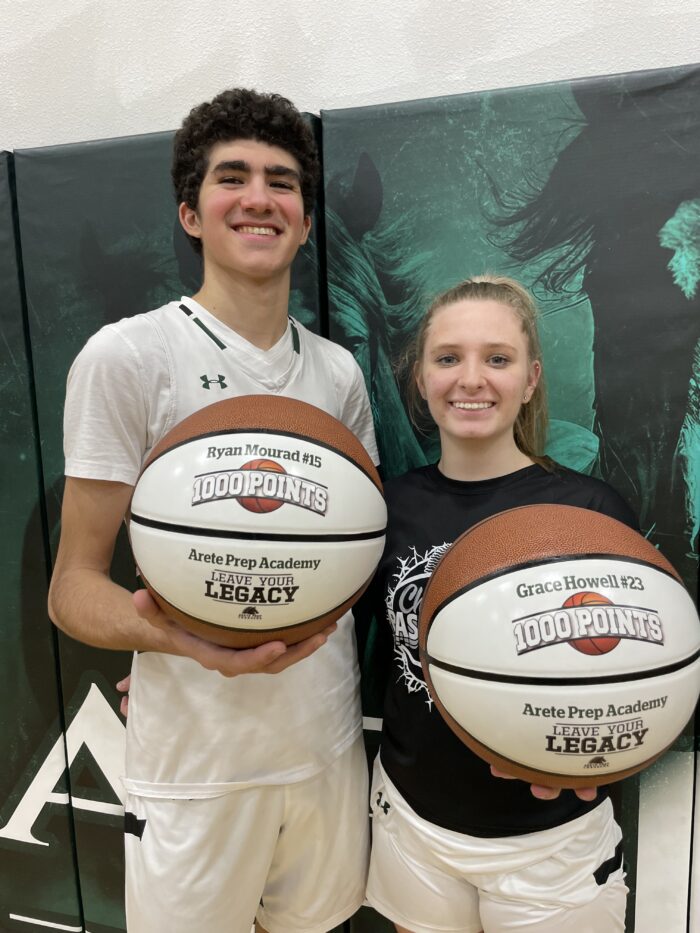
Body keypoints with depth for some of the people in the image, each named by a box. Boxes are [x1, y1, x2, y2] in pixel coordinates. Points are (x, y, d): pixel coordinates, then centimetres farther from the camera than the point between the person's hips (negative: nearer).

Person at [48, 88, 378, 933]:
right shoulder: (128, 354, -11)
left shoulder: (339, 372, 4)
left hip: (329, 746, 5)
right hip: (198, 767, -4)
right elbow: (73, 587, -11)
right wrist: (176, 635, -30)